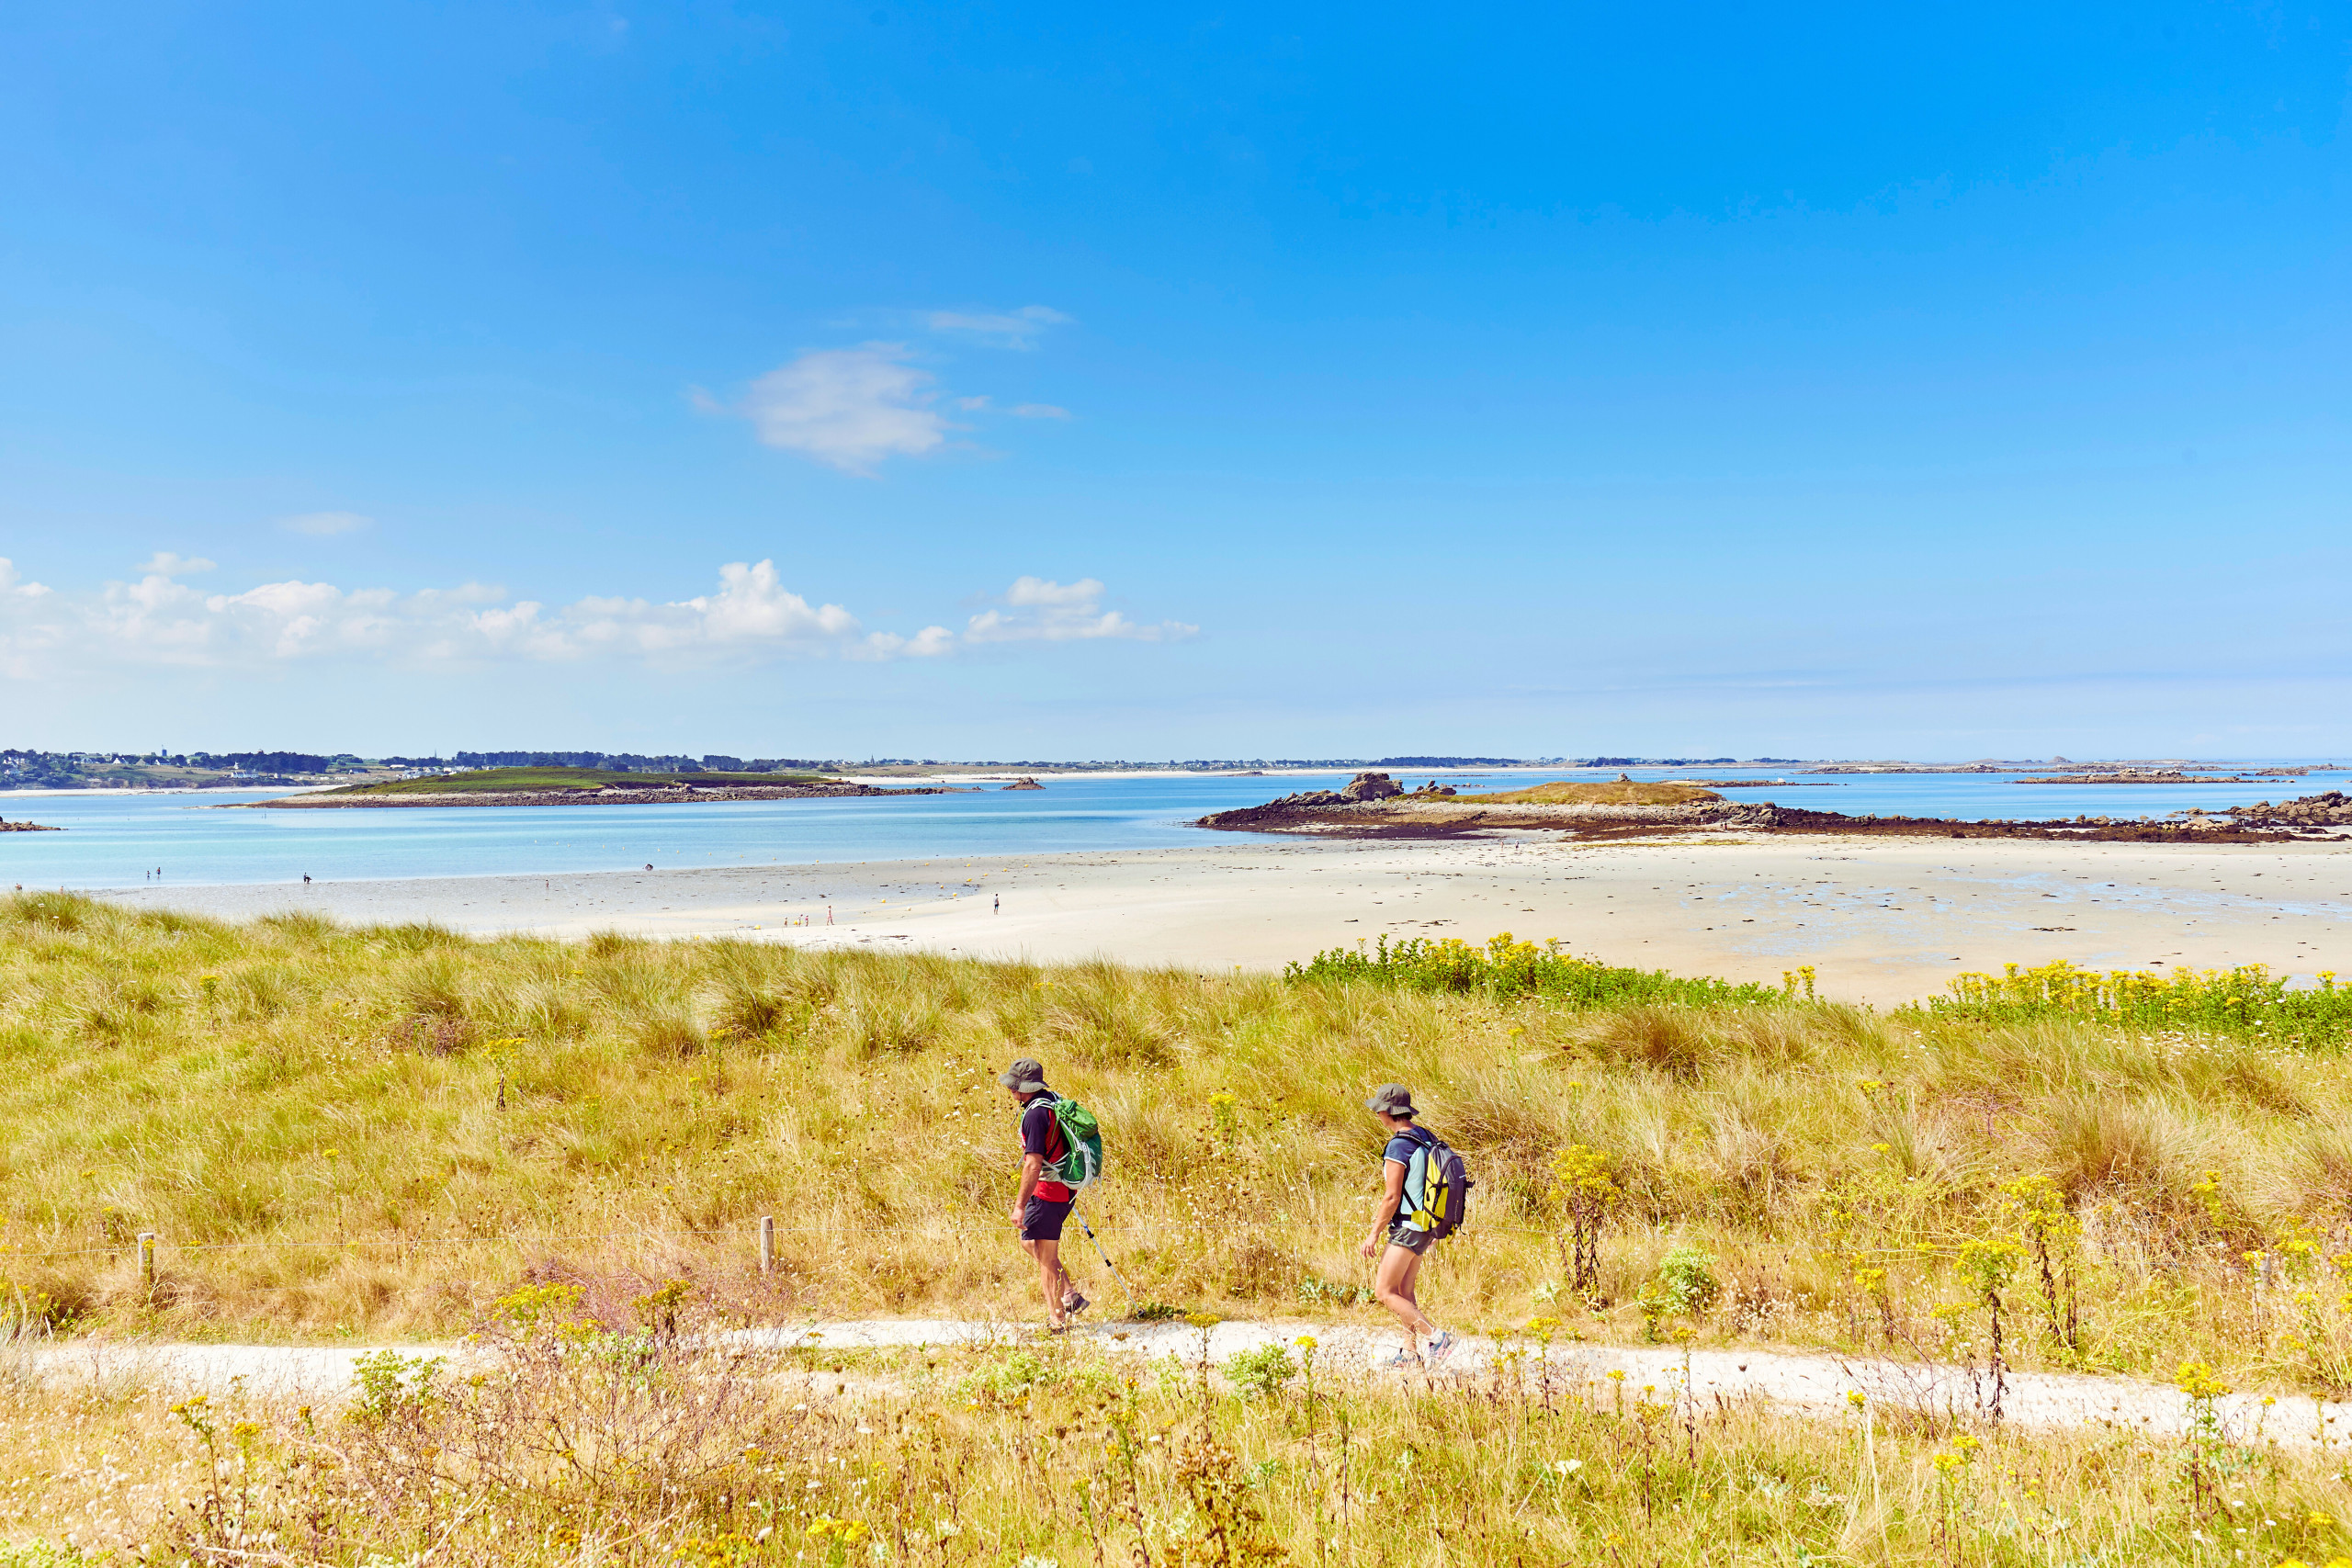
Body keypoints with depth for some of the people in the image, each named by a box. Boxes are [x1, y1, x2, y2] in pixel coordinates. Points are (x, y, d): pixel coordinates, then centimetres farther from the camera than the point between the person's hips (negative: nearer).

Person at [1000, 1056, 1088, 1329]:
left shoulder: (1036, 1114, -22)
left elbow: (1033, 1164, -25)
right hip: (1064, 1189, 10)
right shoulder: (1053, 1100, 8)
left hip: (1047, 1194, -10)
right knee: (1029, 1243, 22)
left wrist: (1020, 1204, -20)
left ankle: (1057, 1321, 12)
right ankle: (1070, 1296, 20)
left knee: (1045, 1256, 2)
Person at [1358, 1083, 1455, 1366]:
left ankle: (1437, 1337, -11)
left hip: (1406, 1226, -10)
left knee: (1384, 1292, -6)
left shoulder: (1398, 1146, -19)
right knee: (1403, 1291, 16)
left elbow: (1392, 1197, -21)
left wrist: (1374, 1234, -13)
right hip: (1425, 1227, 10)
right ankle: (1410, 1351, 17)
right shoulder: (1425, 1138, 9)